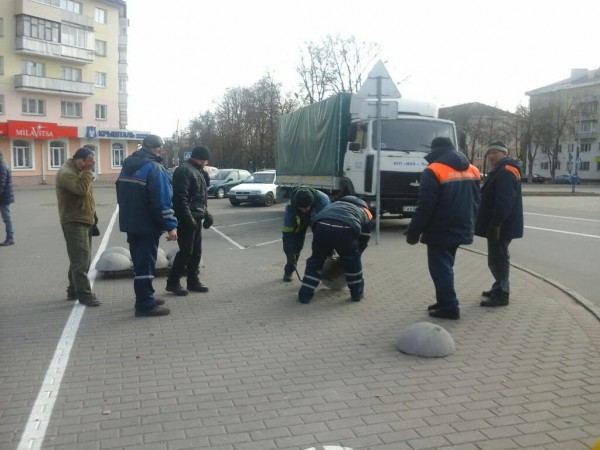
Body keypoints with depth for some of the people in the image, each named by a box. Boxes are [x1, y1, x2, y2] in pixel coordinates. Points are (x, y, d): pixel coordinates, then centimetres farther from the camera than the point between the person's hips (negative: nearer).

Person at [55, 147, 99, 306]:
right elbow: (81, 189, -27)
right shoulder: (66, 172, -13)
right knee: (81, 259, -12)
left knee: (83, 259, 14)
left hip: (84, 221, 10)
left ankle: (74, 290, 24)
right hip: (74, 222, -10)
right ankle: (84, 294, -11)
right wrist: (88, 170, -21)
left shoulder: (79, 171, 18)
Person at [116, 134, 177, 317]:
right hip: (147, 225, -9)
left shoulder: (128, 166, 12)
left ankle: (144, 297, 27)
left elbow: (122, 195, 20)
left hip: (130, 223, 9)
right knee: (146, 263, -5)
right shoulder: (154, 168, -16)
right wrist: (170, 225, -20)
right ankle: (145, 305, -2)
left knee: (139, 262, 17)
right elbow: (162, 200, -22)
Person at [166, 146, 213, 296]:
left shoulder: (197, 171, 18)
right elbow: (180, 197, -22)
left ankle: (193, 281, 21)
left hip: (195, 218, 10)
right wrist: (188, 217, -25)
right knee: (186, 251, -7)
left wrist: (205, 213, 17)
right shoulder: (184, 170, -14)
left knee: (196, 252, 12)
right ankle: (172, 282, 3)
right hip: (187, 219, -10)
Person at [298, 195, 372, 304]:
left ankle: (305, 294, 23)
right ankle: (357, 293, 35)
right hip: (345, 229, -2)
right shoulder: (365, 213, 35)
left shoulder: (334, 205, 45)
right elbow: (362, 242, 35)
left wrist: (329, 253, 52)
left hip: (322, 226, 2)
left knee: (316, 259, 23)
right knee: (352, 260, 26)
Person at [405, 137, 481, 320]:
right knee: (446, 267, 18)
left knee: (440, 268, 0)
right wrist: (469, 224, 22)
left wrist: (413, 231, -11)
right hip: (460, 230, 8)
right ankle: (445, 302, 24)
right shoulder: (472, 170, 12)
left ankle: (449, 307, 1)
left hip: (440, 231, -8)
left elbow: (425, 207, -18)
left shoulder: (434, 171, -13)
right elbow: (475, 202, 15)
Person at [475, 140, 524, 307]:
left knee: (498, 258, -7)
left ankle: (501, 294, -2)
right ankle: (499, 288, 29)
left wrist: (496, 224, -29)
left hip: (501, 225, -11)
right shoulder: (501, 170, 19)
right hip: (498, 223, 11)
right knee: (497, 257, 19)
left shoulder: (506, 171, -17)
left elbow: (504, 201, -27)